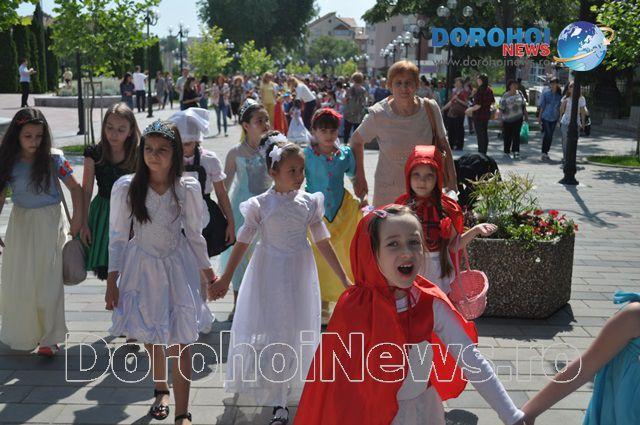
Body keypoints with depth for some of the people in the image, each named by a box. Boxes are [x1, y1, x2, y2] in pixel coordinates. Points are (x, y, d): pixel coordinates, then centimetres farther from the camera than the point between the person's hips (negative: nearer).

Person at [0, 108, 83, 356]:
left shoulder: (53, 159, -11)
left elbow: (75, 188, -4)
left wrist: (77, 220, -9)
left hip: (49, 224, -3)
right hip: (20, 224, 3)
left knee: (48, 280, -2)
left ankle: (49, 338, 8)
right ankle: (21, 331, 32)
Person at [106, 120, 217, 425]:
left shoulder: (187, 189, -9)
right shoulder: (126, 188, -9)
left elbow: (194, 235, 2)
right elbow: (118, 237, -2)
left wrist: (209, 274, 8)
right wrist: (112, 281, -2)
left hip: (177, 266, -1)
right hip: (140, 266, 1)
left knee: (180, 340, -3)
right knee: (150, 336, 16)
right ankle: (161, 389, 42)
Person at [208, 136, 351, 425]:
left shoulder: (310, 202, -3)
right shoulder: (260, 205, -8)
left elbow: (323, 242, 3)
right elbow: (242, 242, -2)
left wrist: (344, 279, 4)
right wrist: (225, 279, -2)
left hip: (299, 276, 2)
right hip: (268, 274, -2)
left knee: (295, 332, 8)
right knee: (268, 332, 1)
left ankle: (281, 395, 27)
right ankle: (278, 401, 17)